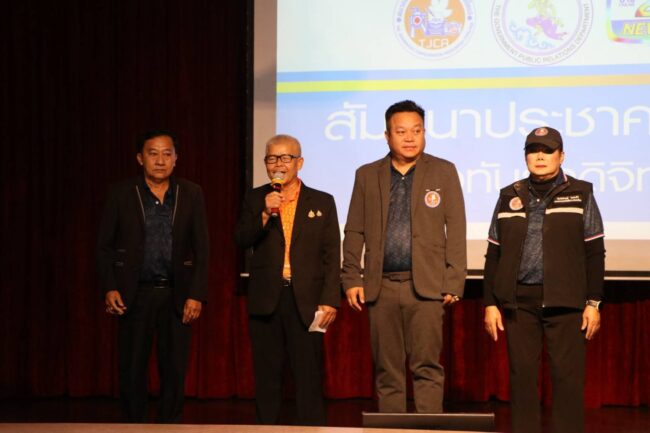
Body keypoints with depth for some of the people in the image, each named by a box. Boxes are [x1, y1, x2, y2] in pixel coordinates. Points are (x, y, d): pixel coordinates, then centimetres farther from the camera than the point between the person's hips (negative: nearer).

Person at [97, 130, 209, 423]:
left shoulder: (191, 194, 4)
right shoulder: (121, 194, 2)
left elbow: (201, 250, 4)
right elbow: (104, 247, 3)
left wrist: (196, 295, -4)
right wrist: (109, 288, -7)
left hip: (176, 294, 1)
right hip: (135, 294, -1)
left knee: (175, 369, 3)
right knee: (132, 369, 4)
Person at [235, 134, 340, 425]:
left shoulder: (322, 202, 7)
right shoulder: (255, 200, 11)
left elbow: (332, 256, 2)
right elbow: (241, 240, -1)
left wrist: (330, 300, -7)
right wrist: (265, 214, -16)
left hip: (306, 302, -1)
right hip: (265, 301, 2)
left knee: (309, 379, -2)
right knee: (267, 377, 6)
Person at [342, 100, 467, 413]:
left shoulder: (444, 172, 5)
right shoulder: (367, 175, 11)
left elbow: (456, 231, 1)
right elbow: (354, 232, 10)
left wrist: (454, 283, -5)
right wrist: (351, 280, 2)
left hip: (425, 285, -2)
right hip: (381, 287, 2)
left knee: (427, 366, -6)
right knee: (387, 371, 5)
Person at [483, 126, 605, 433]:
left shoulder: (580, 194, 5)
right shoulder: (509, 197, 11)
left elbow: (594, 253, 3)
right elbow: (494, 254, 11)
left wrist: (594, 303, -3)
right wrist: (490, 303, 5)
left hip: (565, 301, -2)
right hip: (519, 300, 2)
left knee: (567, 375, -3)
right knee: (522, 374, 4)